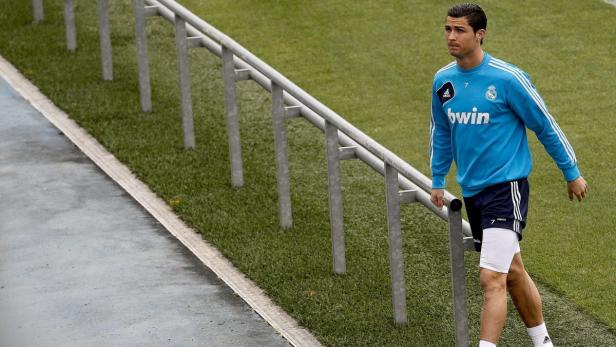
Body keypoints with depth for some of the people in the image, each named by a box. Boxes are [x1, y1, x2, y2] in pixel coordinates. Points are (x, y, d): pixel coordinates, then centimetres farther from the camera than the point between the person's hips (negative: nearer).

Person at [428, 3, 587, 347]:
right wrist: (438, 180, 23)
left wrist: (572, 173, 3)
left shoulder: (507, 78, -14)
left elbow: (546, 126, -4)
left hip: (506, 188, -7)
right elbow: (441, 132, 21)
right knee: (513, 273, 18)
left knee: (492, 279, -17)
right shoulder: (443, 80, 4)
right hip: (471, 191, 7)